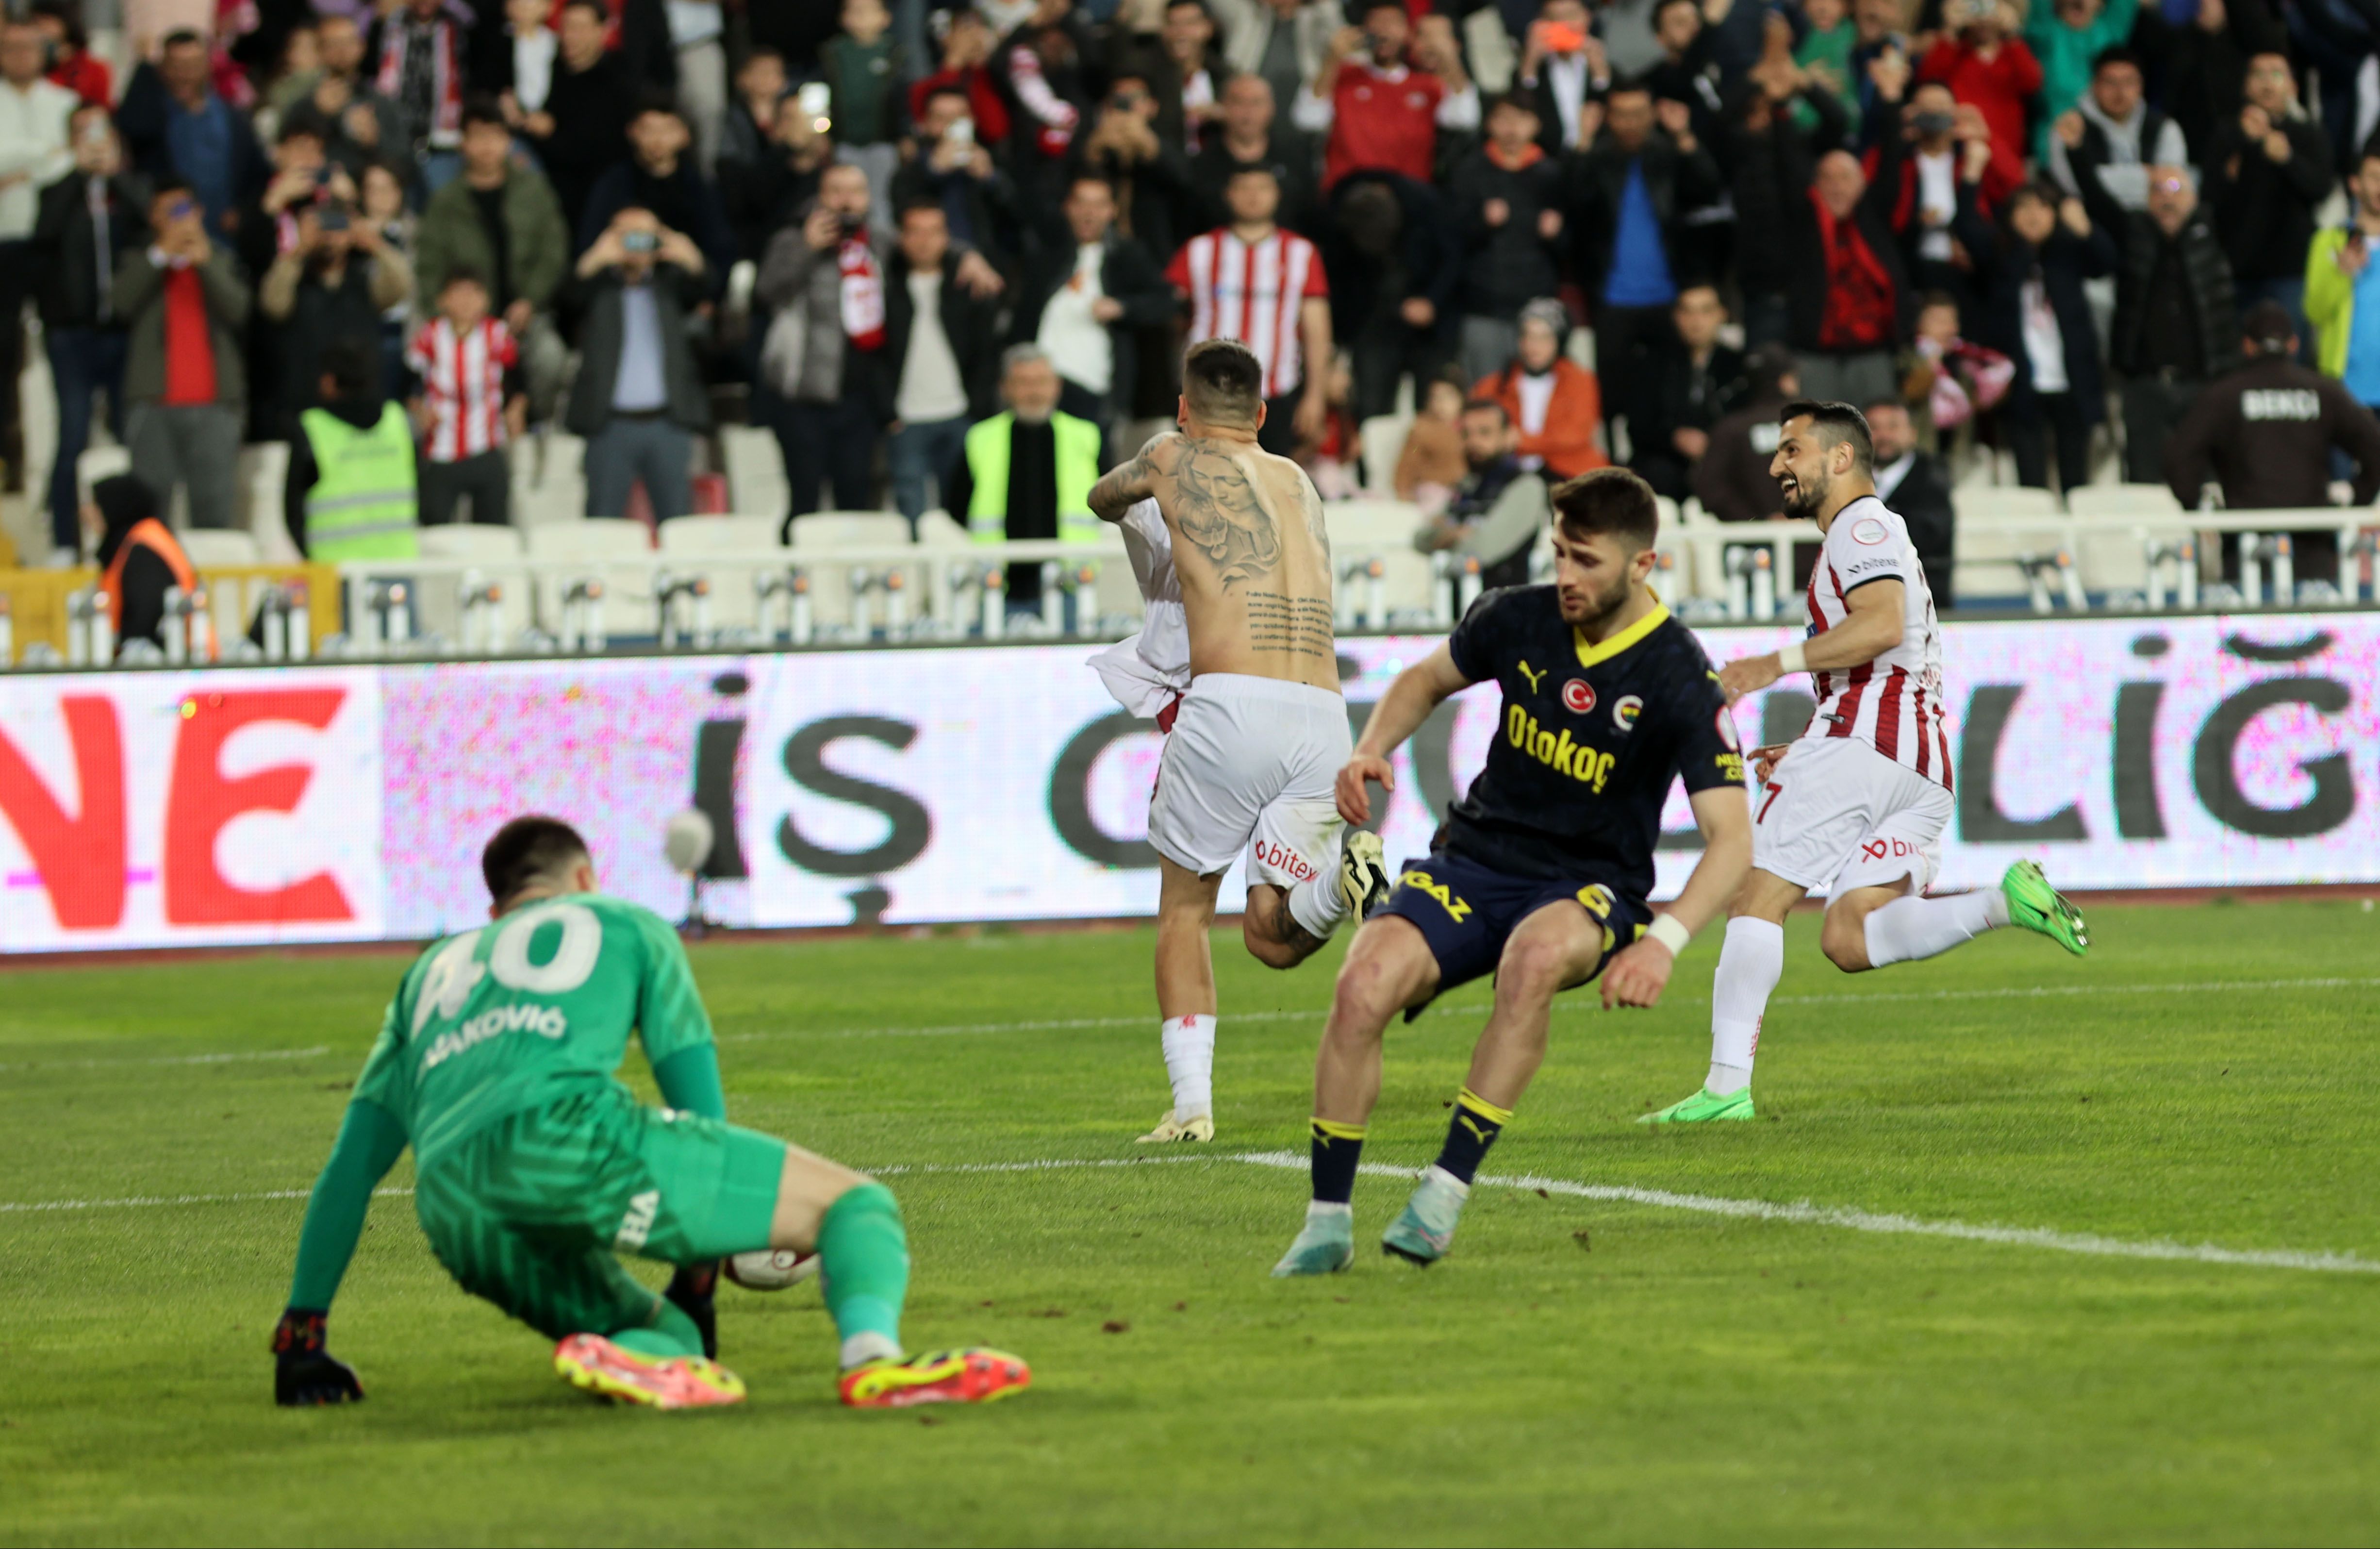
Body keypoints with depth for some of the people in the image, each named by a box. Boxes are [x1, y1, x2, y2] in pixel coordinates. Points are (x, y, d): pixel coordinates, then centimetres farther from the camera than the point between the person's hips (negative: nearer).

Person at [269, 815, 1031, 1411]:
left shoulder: (434, 971, 39)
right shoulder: (627, 925, 30)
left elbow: (351, 1166, 34)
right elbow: (701, 1108, 24)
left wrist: (302, 1334, 35)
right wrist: (697, 1282, 31)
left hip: (456, 1220, 4)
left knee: (672, 1335, 21)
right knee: (856, 1202, 3)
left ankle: (637, 1356, -21)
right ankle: (873, 1355, -34)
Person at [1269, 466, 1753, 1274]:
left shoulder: (1679, 681, -14)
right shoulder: (1517, 618, -2)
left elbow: (1731, 834, -18)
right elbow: (1427, 679, 20)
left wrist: (1664, 939, -34)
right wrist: (1372, 750, -2)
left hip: (1588, 888, -3)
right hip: (1474, 859, 3)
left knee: (1536, 957, -40)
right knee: (1363, 986, -25)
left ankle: (1446, 1191, -33)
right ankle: (1328, 1220, -12)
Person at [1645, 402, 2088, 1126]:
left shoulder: (1862, 526, 1)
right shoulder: (1884, 537, 33)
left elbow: (1882, 625, -18)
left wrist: (1780, 663, -19)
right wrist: (1807, 754, 26)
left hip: (1863, 734, -9)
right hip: (1923, 768, 9)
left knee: (1757, 899, -8)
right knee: (1850, 940, -2)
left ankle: (1728, 1084, -15)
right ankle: (2005, 902, -17)